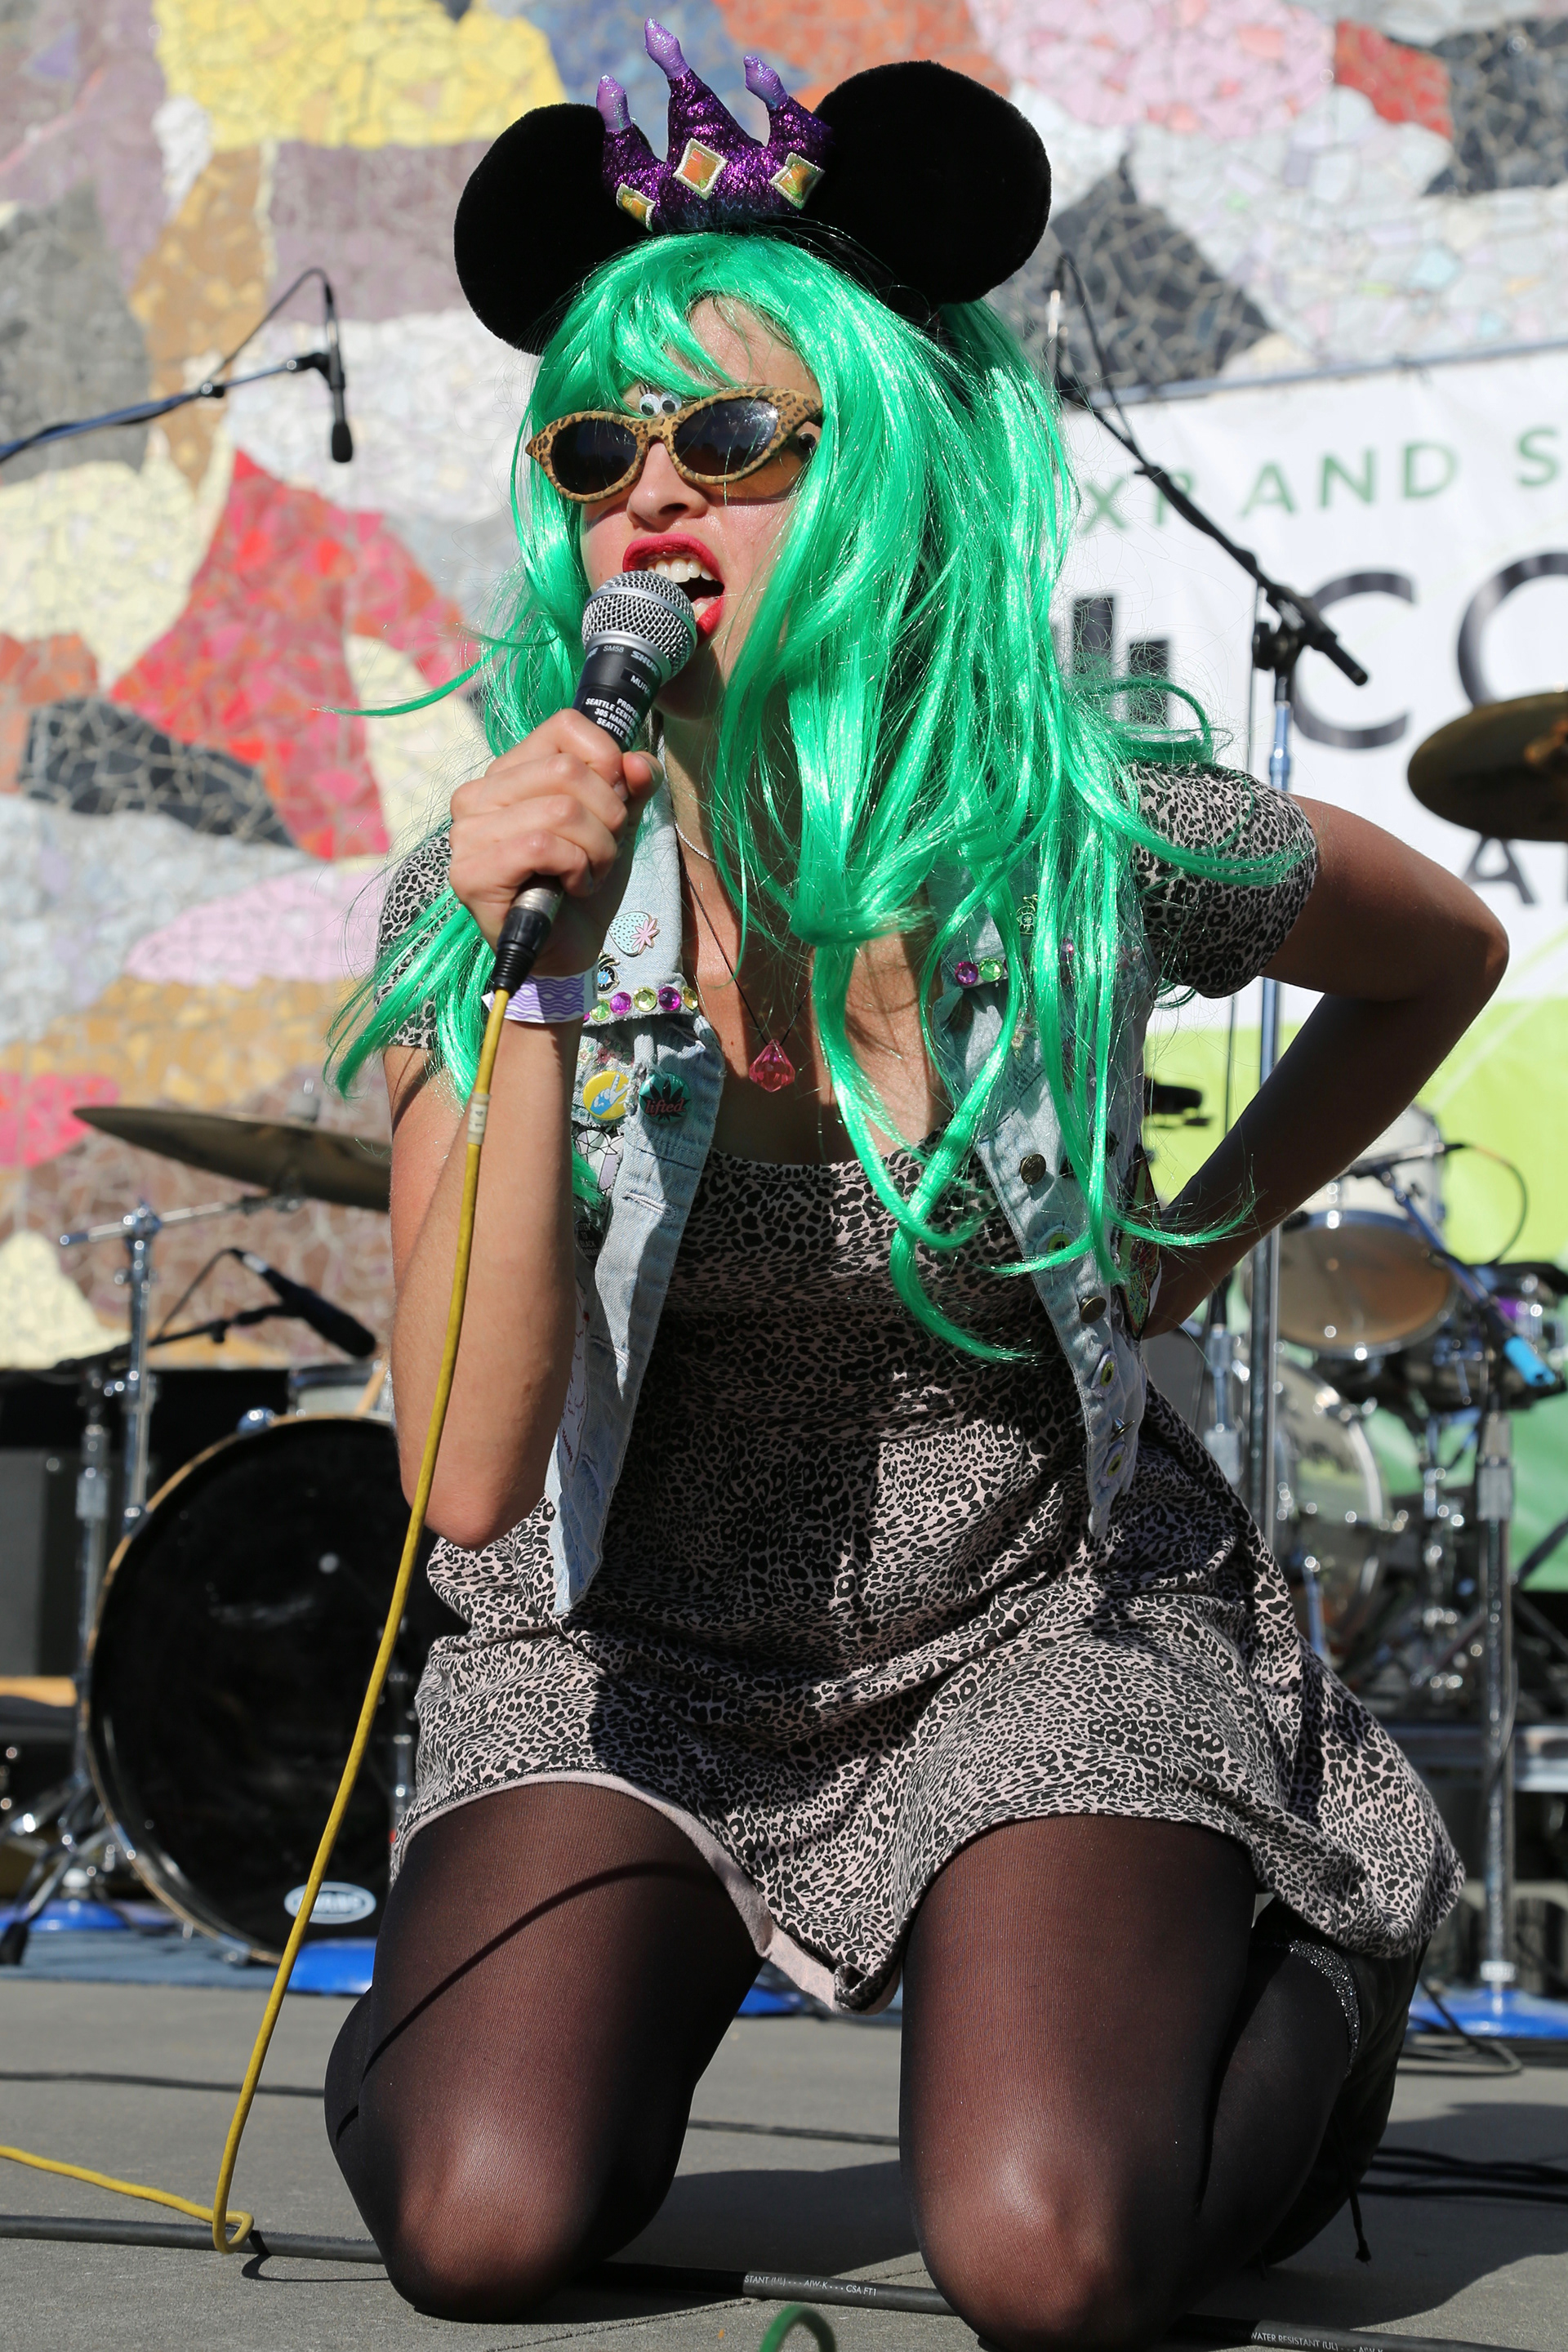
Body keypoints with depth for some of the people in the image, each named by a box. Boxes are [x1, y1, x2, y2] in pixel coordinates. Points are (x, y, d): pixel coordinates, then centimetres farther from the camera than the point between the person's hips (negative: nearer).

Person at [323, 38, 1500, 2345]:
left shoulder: (1092, 842, -16)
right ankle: (480, 1973, 19)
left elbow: (1442, 955, 8)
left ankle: (1311, 1985, 15)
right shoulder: (496, 887, -16)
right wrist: (550, 997, -34)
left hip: (1035, 1633, -1)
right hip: (632, 1657, 1)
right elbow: (470, 1474, -26)